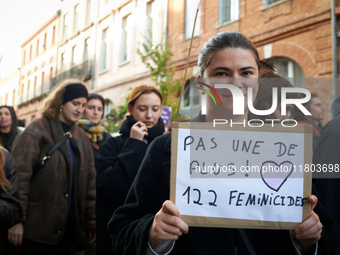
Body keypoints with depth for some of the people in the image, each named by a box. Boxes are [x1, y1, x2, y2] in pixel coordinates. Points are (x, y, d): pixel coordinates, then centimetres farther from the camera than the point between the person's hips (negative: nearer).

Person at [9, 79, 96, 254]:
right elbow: (19, 176, -13)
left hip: (69, 226, 5)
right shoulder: (37, 132, -6)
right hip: (37, 228, -5)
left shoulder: (82, 138, 11)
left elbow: (89, 183, 10)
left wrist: (91, 222, 8)